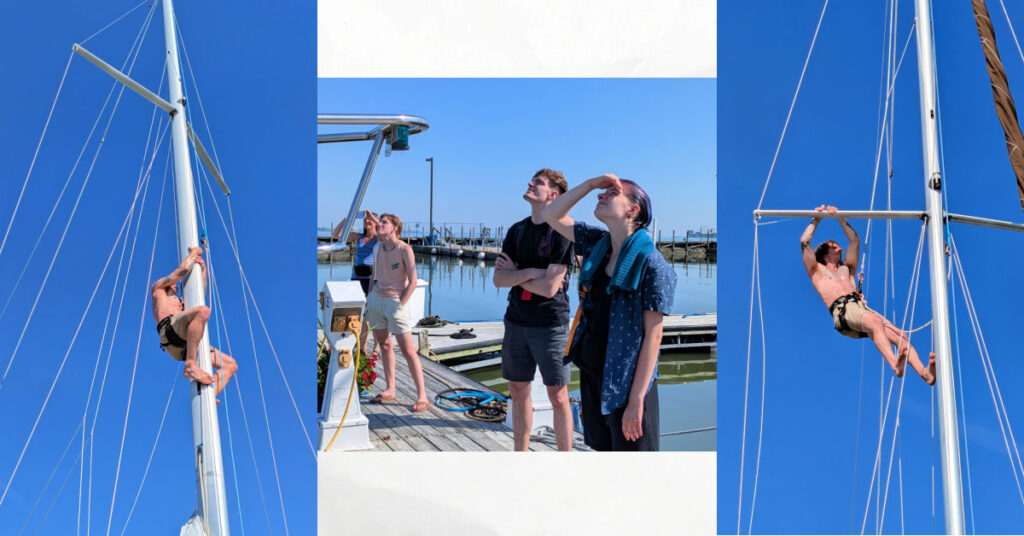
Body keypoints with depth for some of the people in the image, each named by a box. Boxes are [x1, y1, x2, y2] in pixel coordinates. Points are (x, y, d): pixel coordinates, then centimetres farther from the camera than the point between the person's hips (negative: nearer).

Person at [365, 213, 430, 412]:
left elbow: (413, 282, -13)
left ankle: (422, 396, -5)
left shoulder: (404, 249, -12)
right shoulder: (377, 248, 8)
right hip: (376, 298, 7)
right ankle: (390, 390, 21)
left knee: (408, 350, -8)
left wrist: (400, 305, -14)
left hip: (395, 301, -7)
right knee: (384, 345, 11)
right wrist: (369, 297, 14)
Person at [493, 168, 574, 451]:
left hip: (550, 324, -6)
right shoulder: (517, 230, 9)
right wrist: (530, 273, -14)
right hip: (516, 320, 6)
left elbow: (549, 287, -18)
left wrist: (513, 273, -6)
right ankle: (520, 453, 28)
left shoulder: (561, 231, -11)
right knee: (518, 392, 13)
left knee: (558, 397, 0)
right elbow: (498, 279, 2)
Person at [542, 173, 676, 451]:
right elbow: (551, 215, 11)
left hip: (627, 382, -7)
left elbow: (653, 335, -18)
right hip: (592, 374, 7)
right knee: (604, 450, 22)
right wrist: (590, 184, -2)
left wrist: (636, 400, -19)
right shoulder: (598, 244, 3)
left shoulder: (651, 264, -17)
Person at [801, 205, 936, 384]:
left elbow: (855, 240, 40)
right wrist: (816, 219, 21)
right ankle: (894, 363, -55)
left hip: (860, 306, 7)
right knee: (875, 322, -37)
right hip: (842, 310, -7)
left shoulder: (846, 269, 38)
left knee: (900, 335, -17)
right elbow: (805, 242, 12)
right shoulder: (817, 270, 23)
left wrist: (840, 218, 36)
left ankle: (925, 373, -34)